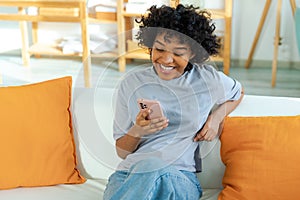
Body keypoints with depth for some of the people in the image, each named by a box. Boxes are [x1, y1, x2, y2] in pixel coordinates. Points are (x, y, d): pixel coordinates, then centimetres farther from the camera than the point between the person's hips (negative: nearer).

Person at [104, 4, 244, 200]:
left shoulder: (208, 79, 1)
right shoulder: (132, 83, 1)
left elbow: (238, 92, 27)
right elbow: (122, 152, 6)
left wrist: (217, 116, 7)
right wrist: (137, 131, -17)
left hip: (180, 178, 0)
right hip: (129, 172, 0)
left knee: (153, 166, -36)